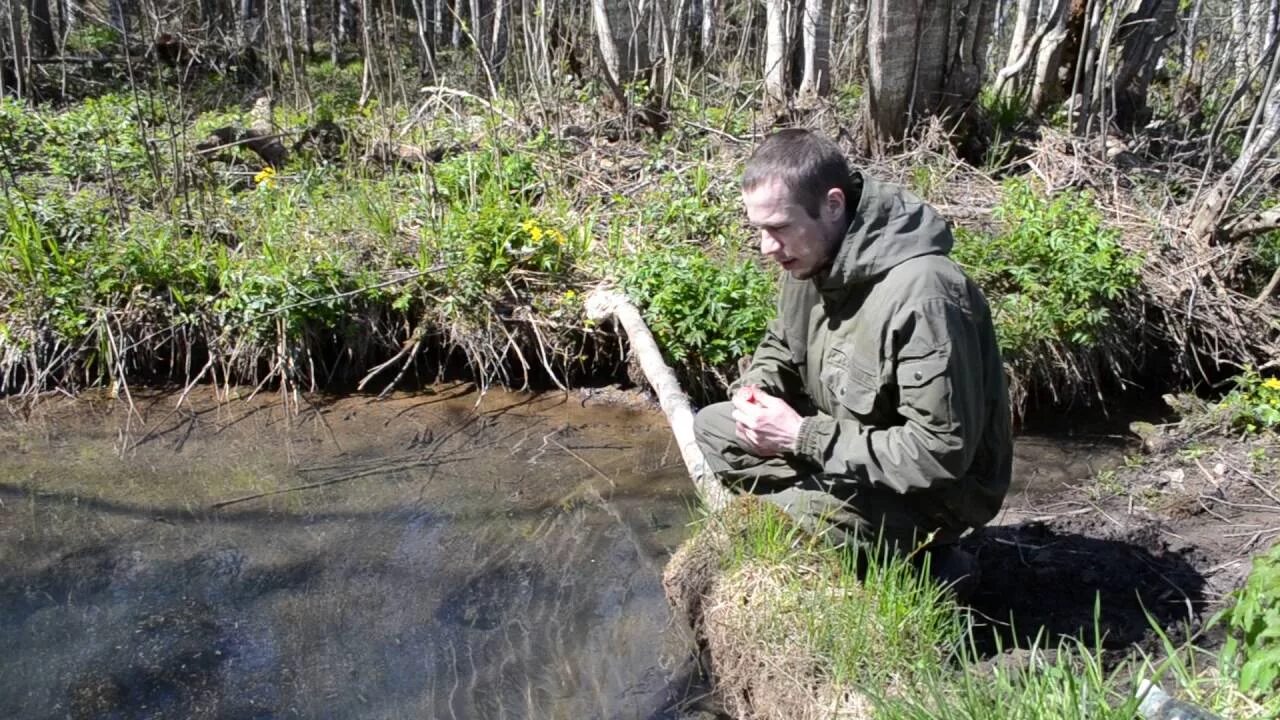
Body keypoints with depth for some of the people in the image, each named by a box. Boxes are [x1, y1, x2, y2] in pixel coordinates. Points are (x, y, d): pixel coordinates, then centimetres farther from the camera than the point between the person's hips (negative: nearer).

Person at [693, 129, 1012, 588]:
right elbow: (783, 344, 14)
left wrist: (804, 437, -28)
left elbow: (940, 453, -31)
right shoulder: (813, 256, -5)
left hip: (930, 492, -9)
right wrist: (756, 390, -10)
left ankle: (915, 562, 0)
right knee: (712, 427, 5)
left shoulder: (921, 294, -33)